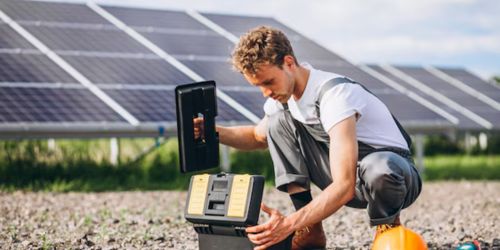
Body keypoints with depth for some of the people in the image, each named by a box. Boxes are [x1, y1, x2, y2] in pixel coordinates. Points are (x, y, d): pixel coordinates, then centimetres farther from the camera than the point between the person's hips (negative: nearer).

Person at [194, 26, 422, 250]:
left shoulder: (334, 94, -29)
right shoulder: (282, 95, -4)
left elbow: (344, 187, -37)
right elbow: (259, 136, 19)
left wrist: (290, 223, -46)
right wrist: (216, 133, -2)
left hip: (391, 173, -7)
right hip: (344, 174, 7)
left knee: (379, 168, -43)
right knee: (279, 122, -9)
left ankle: (389, 226, -6)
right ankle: (310, 231, -10)